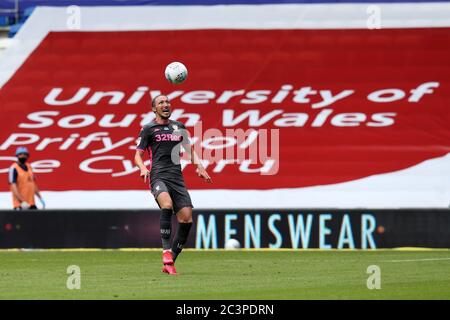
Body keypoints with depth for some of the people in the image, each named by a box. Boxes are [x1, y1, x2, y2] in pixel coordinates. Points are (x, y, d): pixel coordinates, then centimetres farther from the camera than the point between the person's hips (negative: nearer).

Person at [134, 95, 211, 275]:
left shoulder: (179, 127, 20)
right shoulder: (148, 129, 9)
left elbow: (190, 150, 28)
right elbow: (138, 155, 7)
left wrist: (199, 167, 11)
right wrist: (143, 168, -14)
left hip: (177, 178, 5)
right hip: (158, 177, -5)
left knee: (186, 219, -8)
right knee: (167, 204, -35)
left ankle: (169, 263, 1)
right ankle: (166, 250, -32)